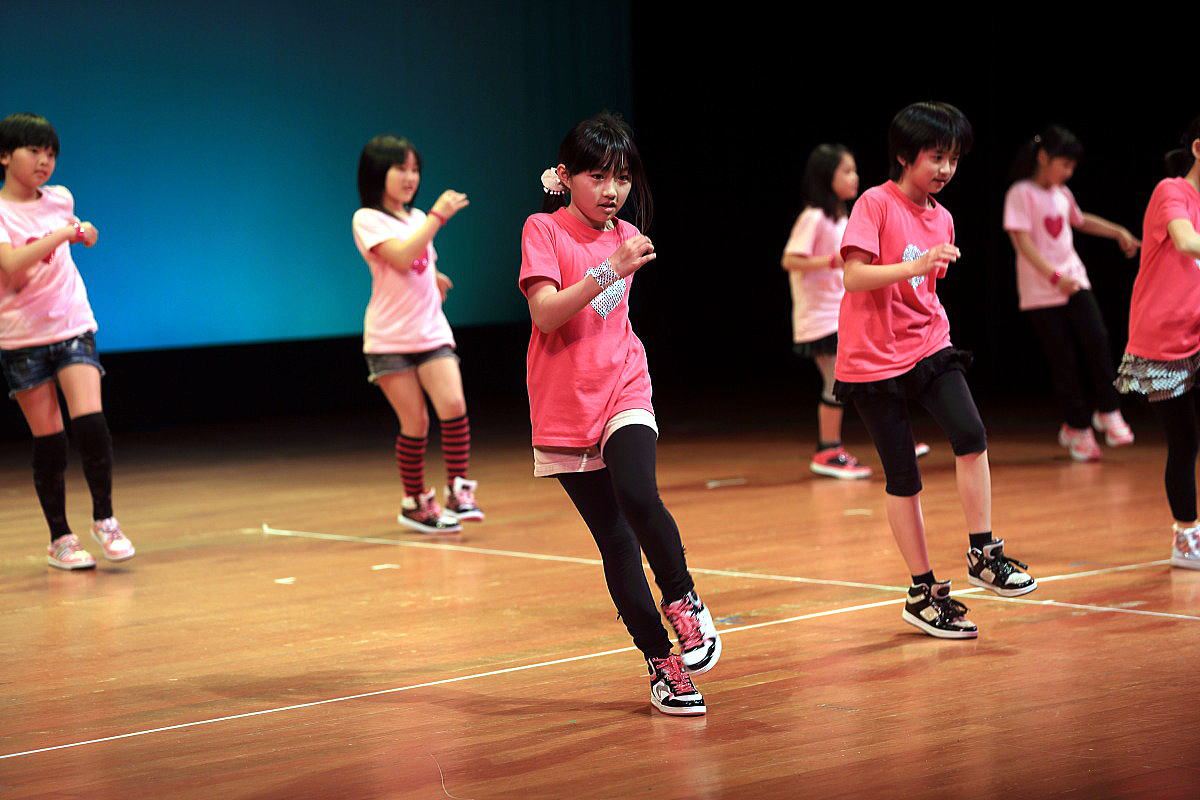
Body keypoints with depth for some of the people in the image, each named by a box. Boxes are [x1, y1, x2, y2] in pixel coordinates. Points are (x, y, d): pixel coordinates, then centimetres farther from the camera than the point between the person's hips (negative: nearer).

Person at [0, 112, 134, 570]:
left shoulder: (60, 199, 7)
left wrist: (81, 233, 13)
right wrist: (62, 235, -25)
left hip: (73, 327, 3)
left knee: (90, 421, -15)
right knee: (48, 440, -1)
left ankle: (104, 520, 0)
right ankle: (60, 539, 11)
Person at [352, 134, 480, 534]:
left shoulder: (417, 219, 15)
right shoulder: (367, 220, -6)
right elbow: (400, 258, -22)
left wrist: (432, 278, 10)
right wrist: (437, 217, -21)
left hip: (431, 332, 5)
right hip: (390, 337, -5)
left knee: (453, 404, -16)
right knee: (415, 422, -4)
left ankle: (459, 490, -7)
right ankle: (416, 503, 12)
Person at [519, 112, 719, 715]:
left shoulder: (625, 236, 10)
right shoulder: (544, 230, -5)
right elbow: (545, 313, -20)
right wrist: (611, 272, -27)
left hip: (624, 393, 2)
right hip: (565, 411, -2)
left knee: (638, 498, -27)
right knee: (615, 541, -1)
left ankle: (684, 602, -6)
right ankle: (662, 664, 7)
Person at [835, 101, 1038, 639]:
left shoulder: (941, 218, 11)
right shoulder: (876, 204, -10)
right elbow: (855, 277, -21)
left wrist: (938, 325, 11)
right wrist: (918, 265, -31)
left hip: (928, 348, 5)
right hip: (873, 358, -5)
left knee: (970, 435, -20)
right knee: (903, 478, -1)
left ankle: (983, 554, -8)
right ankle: (923, 592, 10)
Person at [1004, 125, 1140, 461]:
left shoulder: (1061, 194, 12)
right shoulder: (1021, 194, -9)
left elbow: (1080, 220, 33)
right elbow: (1022, 241, -17)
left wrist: (1119, 232, 28)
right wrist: (1055, 276, -27)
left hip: (1074, 280, 5)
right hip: (1040, 291, -5)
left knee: (1096, 340, -13)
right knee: (1064, 360, -3)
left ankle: (1107, 412, -1)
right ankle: (1078, 428, 8)